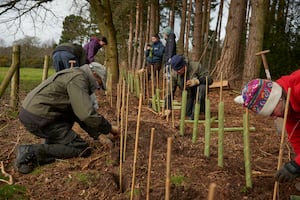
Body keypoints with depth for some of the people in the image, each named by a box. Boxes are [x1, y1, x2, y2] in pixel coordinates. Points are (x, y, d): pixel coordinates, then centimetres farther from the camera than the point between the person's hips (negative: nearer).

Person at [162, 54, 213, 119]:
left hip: (200, 91, -2)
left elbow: (209, 80, -24)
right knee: (188, 113, -11)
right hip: (189, 95, 3)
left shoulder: (196, 66, -24)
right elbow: (170, 91, -15)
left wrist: (196, 81, -40)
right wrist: (168, 108, -20)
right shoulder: (174, 73, -16)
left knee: (202, 87, -35)